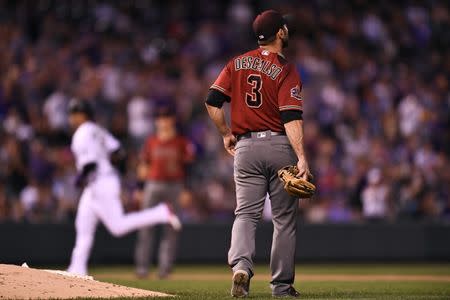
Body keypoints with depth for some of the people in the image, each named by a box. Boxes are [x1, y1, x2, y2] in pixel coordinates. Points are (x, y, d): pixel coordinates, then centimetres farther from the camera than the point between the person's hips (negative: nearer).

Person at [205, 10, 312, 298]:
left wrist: (226, 134, 14)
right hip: (280, 146, -3)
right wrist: (302, 158, -22)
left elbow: (213, 102, 0)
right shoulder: (287, 70, -7)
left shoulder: (237, 64, 6)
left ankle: (241, 266, -25)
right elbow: (292, 117, -17)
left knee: (246, 213, 1)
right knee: (285, 218, 7)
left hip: (246, 147, 3)